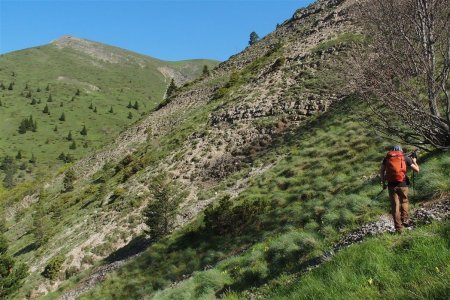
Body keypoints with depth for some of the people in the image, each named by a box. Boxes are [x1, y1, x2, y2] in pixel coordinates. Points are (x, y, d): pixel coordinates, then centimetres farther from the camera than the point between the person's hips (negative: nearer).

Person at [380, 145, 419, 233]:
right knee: (404, 202, 24)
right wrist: (414, 161, 27)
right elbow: (416, 170, 9)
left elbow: (381, 171, 6)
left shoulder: (387, 157, 11)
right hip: (402, 184, -1)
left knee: (395, 206, 7)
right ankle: (405, 220, 20)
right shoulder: (405, 157, 7)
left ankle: (398, 227, 9)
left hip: (391, 184, 1)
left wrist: (383, 183, 14)